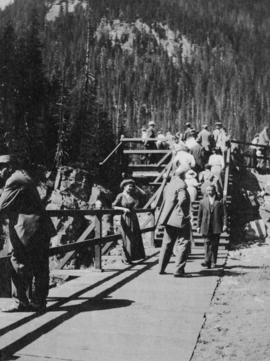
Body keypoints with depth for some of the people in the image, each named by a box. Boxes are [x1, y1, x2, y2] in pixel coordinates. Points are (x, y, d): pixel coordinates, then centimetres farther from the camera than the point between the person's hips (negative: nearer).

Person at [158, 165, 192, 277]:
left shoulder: (169, 184, 14)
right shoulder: (181, 185, -12)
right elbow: (182, 200, -25)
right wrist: (184, 214, -17)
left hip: (169, 219, 8)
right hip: (179, 219, -8)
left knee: (167, 243, 16)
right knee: (184, 244, -1)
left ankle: (161, 268, 21)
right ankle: (178, 270, -5)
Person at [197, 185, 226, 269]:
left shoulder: (219, 202, 8)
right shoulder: (203, 202, 12)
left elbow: (222, 214, 5)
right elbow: (200, 215, 12)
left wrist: (224, 224, -4)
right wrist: (199, 226, 9)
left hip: (216, 227, 0)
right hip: (206, 227, 0)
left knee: (215, 244, 3)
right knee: (207, 243, -7)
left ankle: (213, 262, 10)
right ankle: (207, 261, -10)